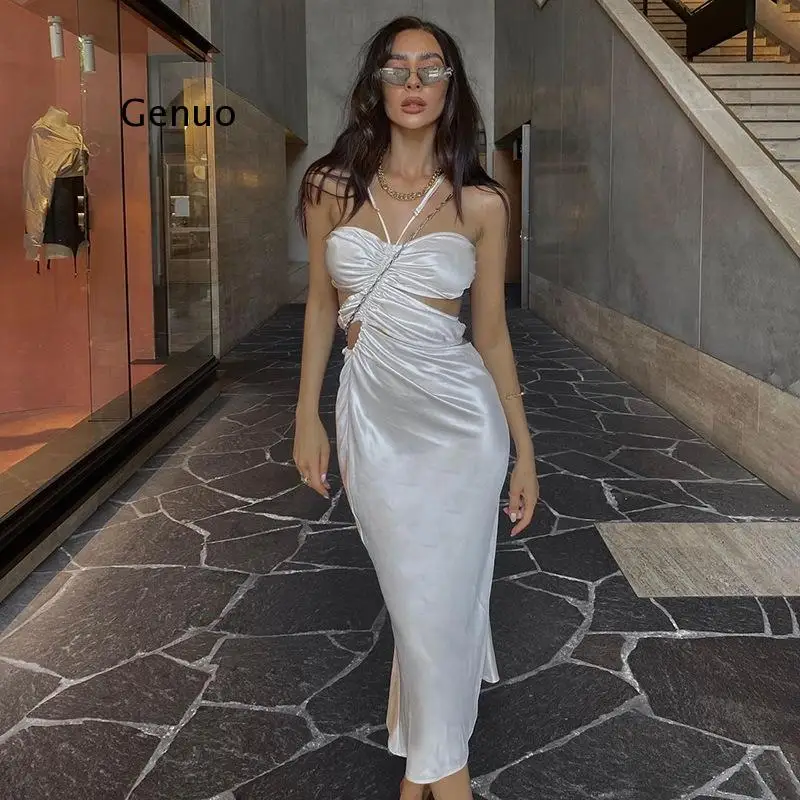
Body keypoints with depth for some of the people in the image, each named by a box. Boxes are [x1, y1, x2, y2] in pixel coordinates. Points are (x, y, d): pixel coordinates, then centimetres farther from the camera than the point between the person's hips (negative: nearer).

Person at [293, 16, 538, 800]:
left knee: (441, 597, 7)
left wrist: (524, 450, 3)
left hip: (459, 418, -1)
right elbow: (321, 306, 8)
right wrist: (307, 418, 7)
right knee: (412, 597, 13)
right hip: (371, 415, 1)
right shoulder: (331, 187, 0)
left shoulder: (480, 203, -3)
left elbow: (491, 334, 2)